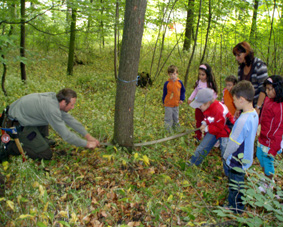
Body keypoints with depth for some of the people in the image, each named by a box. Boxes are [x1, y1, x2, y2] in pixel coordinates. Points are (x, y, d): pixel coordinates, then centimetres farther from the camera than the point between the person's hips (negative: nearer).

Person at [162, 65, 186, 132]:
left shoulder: (179, 82, -5)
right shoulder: (167, 83, -12)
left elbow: (183, 91, 9)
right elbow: (164, 93, -2)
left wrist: (182, 99, 1)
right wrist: (163, 102, 2)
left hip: (176, 104, 3)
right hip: (168, 104, -3)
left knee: (176, 117, 21)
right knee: (168, 118, 3)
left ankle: (176, 126, 40)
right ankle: (168, 130, 13)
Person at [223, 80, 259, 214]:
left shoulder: (243, 120, -31)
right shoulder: (254, 114, -3)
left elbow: (234, 143, -23)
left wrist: (225, 155, -5)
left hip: (238, 161, -8)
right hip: (246, 157, 8)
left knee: (235, 186, 10)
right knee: (238, 184, 24)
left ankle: (235, 210, 28)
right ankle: (237, 206, 41)